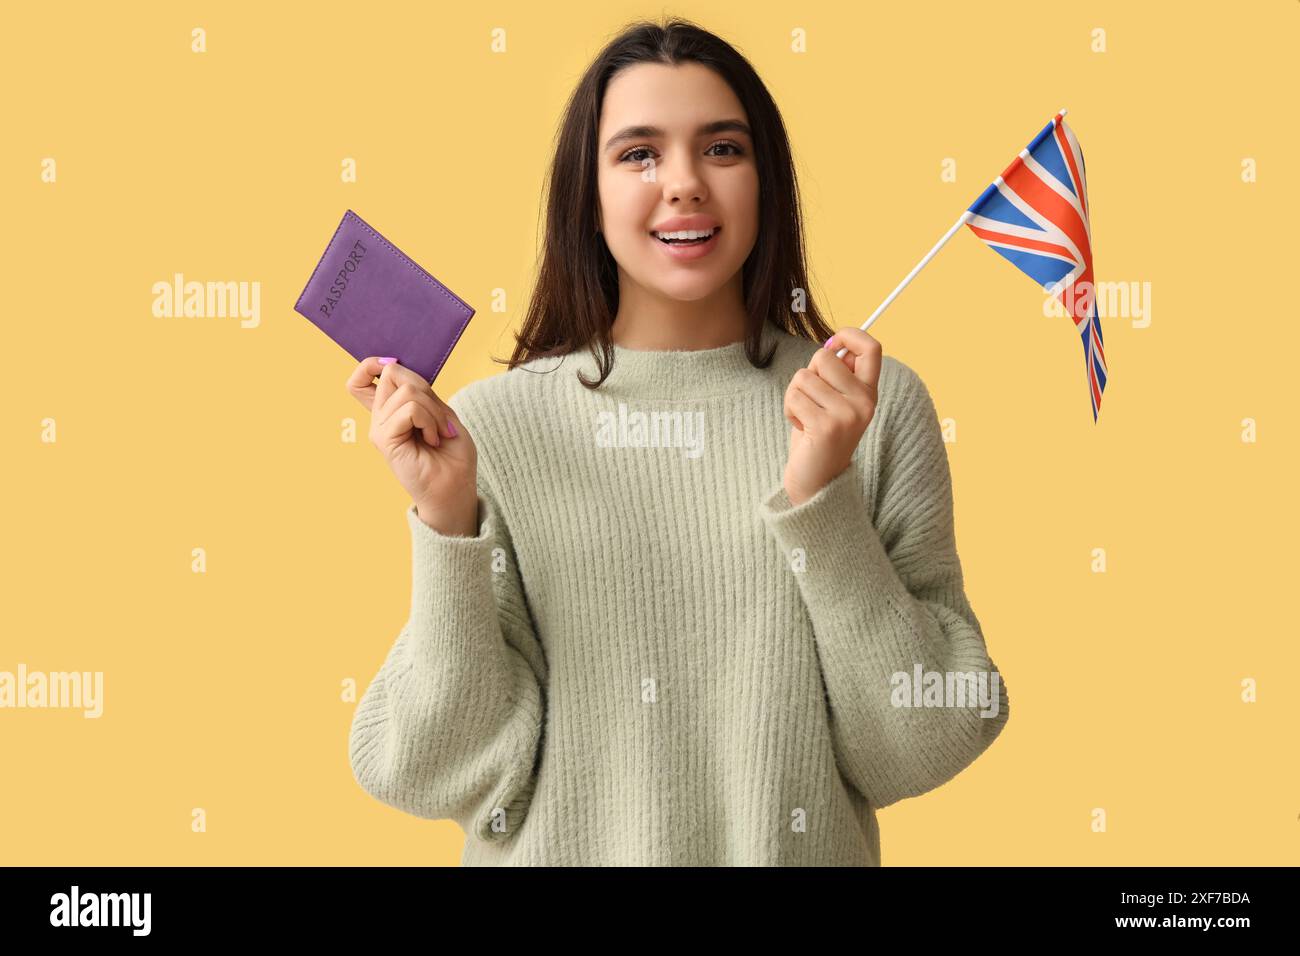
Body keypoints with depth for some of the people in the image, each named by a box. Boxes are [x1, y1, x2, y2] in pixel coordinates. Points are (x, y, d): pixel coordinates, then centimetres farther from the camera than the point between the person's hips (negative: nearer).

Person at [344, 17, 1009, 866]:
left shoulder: (878, 405, -9)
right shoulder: (492, 423, -11)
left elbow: (918, 754, -12)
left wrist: (824, 501, -21)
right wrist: (447, 521, -23)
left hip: (805, 848, 1)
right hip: (564, 848, 0)